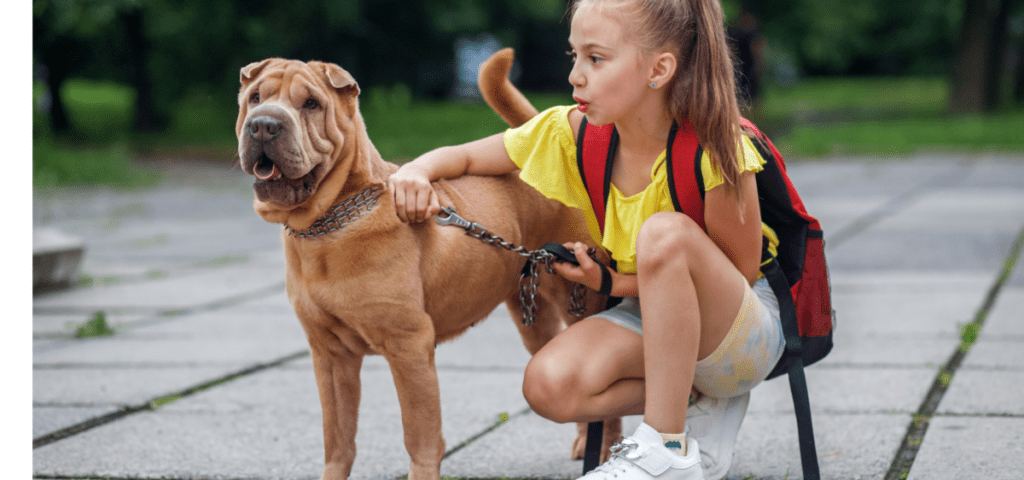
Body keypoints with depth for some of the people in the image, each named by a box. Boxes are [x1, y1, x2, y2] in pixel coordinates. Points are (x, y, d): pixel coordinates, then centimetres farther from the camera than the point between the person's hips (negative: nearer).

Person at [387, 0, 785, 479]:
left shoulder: (714, 152, -23)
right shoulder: (572, 134, -9)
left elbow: (740, 274, -15)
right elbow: (460, 157, 1)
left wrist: (615, 283, -20)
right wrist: (416, 172, -24)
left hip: (746, 328, -5)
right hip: (652, 317, 5)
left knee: (665, 232, -36)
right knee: (549, 385, -26)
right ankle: (706, 406, -4)